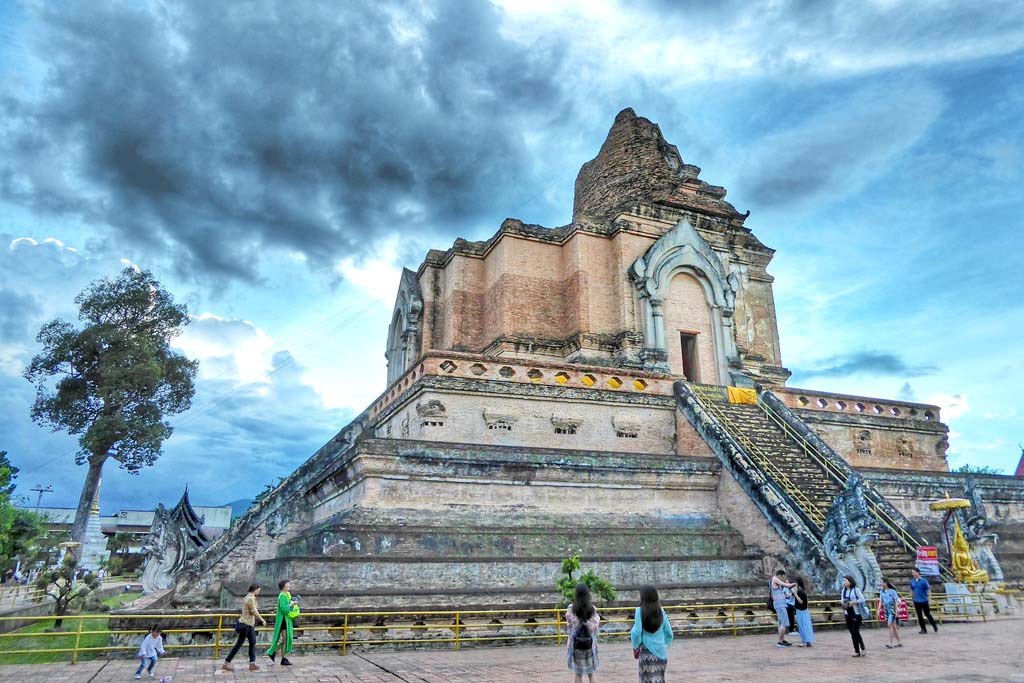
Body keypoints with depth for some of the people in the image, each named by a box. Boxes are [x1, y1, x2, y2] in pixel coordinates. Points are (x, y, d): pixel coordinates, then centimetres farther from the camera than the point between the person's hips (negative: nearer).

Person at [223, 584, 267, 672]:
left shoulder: (247, 597, 11)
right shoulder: (251, 599, -19)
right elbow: (254, 612, -20)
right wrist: (262, 620, -12)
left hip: (250, 624, 10)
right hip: (246, 624, -10)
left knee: (253, 643, 6)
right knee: (239, 644, 0)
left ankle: (252, 663, 6)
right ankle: (226, 663, 9)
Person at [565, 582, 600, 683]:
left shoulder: (571, 608, -10)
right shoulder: (592, 609, -7)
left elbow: (569, 621, 4)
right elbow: (596, 624, 1)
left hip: (576, 643, -1)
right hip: (590, 643, 1)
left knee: (578, 674, 9)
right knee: (591, 674, 15)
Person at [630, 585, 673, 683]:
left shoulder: (640, 611, -10)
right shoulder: (661, 611, 2)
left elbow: (636, 632, -12)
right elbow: (669, 633, 8)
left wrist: (635, 646, 5)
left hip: (647, 652, -4)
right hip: (661, 652, 4)